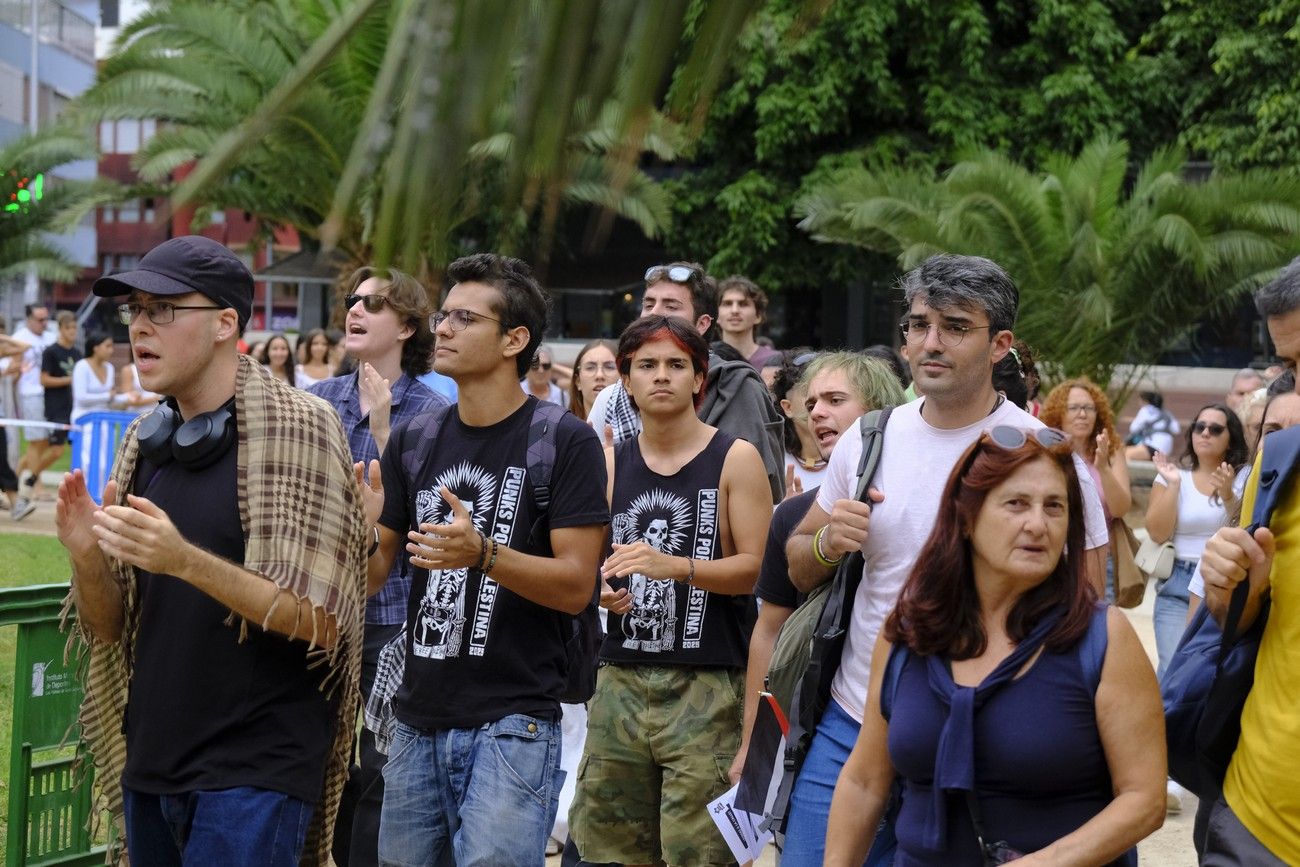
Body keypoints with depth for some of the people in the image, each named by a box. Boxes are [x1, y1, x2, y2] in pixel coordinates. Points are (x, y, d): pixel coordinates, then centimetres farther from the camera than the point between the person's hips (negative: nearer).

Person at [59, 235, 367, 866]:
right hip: (151, 765, 6)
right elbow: (110, 627, 11)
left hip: (256, 771, -6)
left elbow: (321, 620, -15)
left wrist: (184, 560, -26)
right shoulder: (144, 442, 8)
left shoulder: (298, 426, -9)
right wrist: (87, 556, -10)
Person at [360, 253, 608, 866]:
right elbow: (371, 579, 8)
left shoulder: (566, 441, -7)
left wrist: (482, 553, -27)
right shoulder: (413, 440, 8)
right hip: (417, 718, 5)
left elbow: (577, 586, -11)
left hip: (512, 723, -5)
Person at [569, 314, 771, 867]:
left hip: (706, 686, -4)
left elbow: (756, 567, -6)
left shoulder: (735, 459, 0)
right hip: (621, 678, 4)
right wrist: (602, 589, -3)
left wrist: (675, 566, -21)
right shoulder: (610, 464, 13)